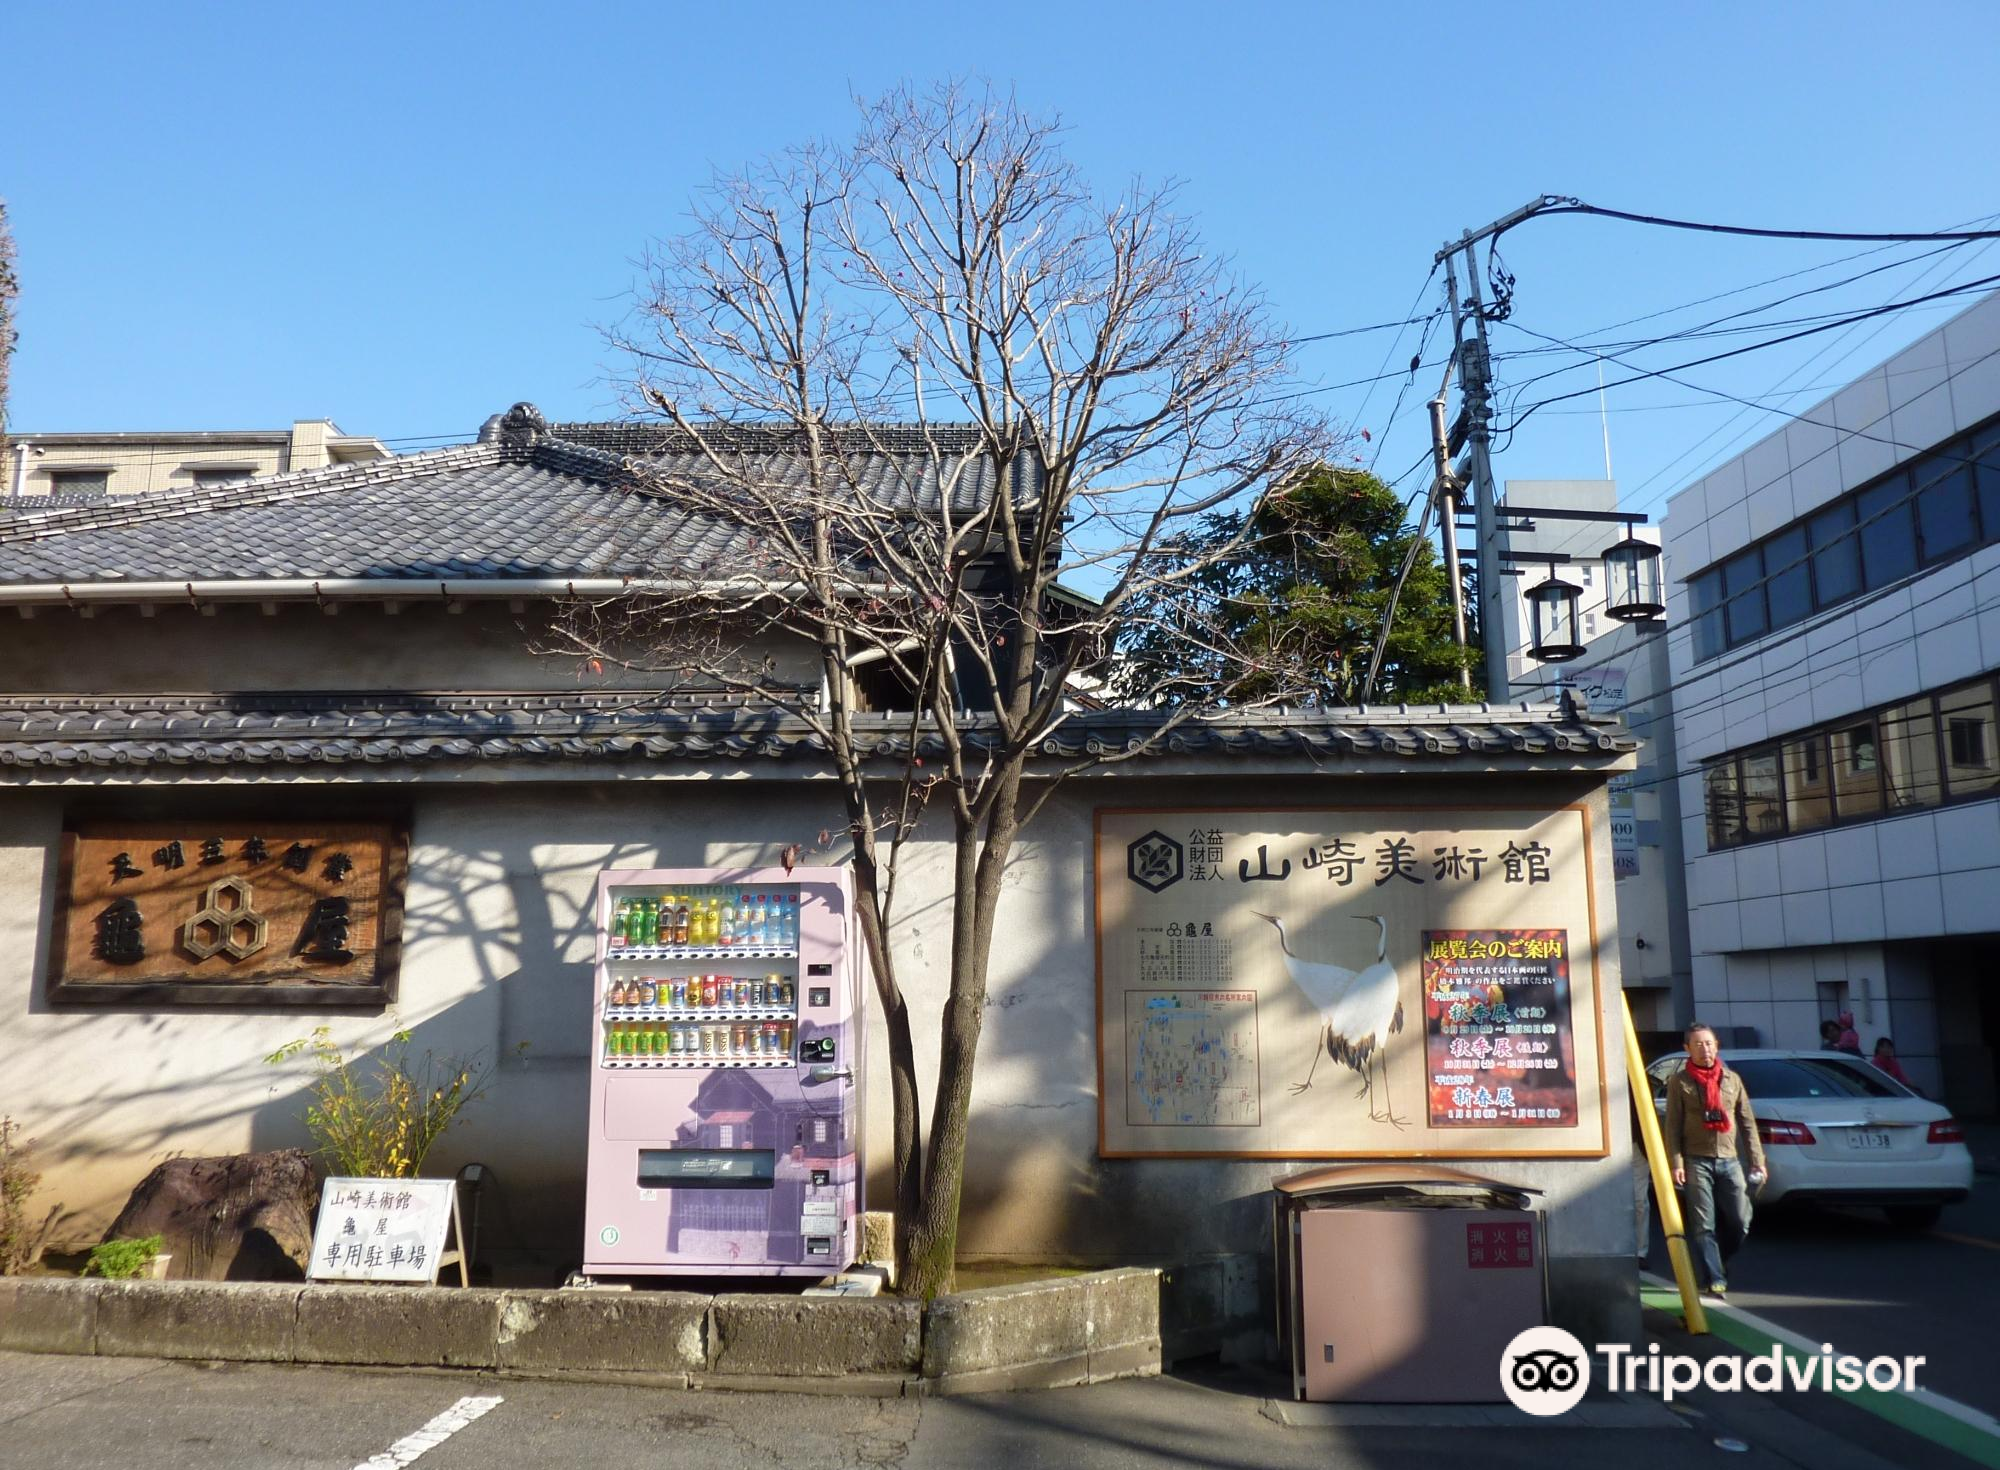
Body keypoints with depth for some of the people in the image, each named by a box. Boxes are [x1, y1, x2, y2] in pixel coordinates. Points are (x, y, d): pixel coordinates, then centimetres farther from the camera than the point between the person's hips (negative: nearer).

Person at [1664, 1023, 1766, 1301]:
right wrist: (1676, 1163, -11)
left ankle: (1718, 1262, 26)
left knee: (1740, 1221, 1)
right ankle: (1715, 1279, 0)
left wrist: (1757, 1160, 6)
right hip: (1697, 1161, -3)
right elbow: (1673, 1127, -2)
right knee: (1704, 1226, -4)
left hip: (1729, 1160, 3)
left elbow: (1748, 1123, 13)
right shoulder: (1679, 1082, 1)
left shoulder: (1732, 1079, 13)